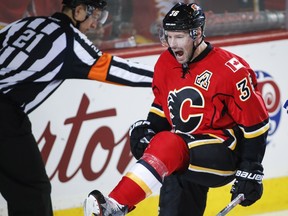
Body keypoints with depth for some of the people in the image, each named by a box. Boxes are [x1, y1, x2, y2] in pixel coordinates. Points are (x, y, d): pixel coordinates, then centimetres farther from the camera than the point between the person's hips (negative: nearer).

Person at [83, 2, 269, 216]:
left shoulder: (230, 69, -15)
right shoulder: (166, 64, 4)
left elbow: (255, 121, -12)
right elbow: (162, 104, 23)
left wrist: (251, 171, -12)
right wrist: (147, 127, 3)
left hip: (226, 153, -8)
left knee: (169, 145, -33)